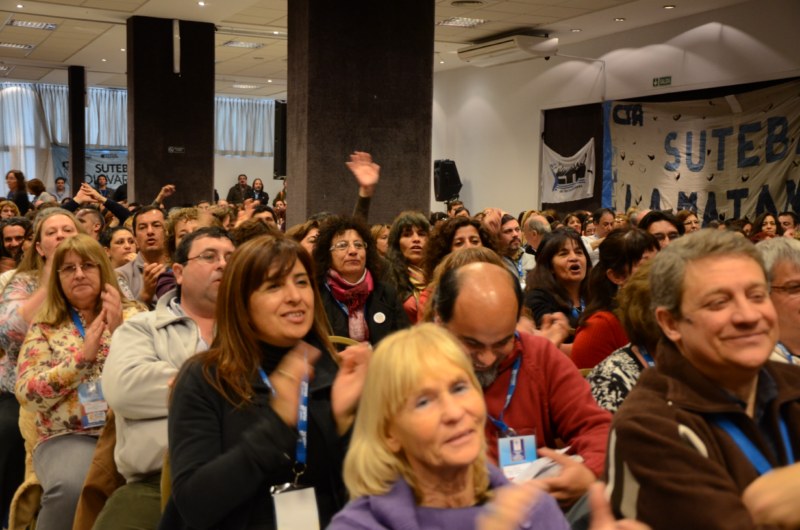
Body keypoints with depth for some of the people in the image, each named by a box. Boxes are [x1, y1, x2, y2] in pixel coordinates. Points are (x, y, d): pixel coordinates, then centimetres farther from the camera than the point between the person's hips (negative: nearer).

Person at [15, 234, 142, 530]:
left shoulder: (130, 315, 10)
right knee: (71, 488, -34)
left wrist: (119, 331, -14)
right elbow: (27, 394, -2)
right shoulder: (44, 327, 10)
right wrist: (83, 355, -11)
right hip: (68, 436, 0)